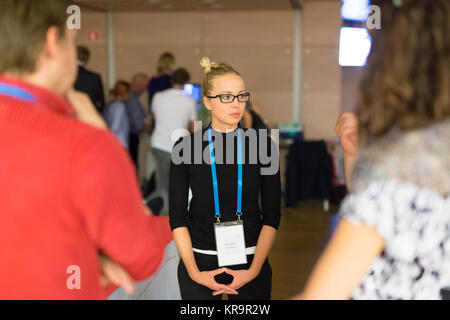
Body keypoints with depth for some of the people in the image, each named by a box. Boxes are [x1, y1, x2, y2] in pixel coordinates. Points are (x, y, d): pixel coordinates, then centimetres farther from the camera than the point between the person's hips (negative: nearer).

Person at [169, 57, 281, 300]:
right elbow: (177, 215, -2)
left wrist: (254, 269, -9)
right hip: (199, 259, 0)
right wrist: (194, 272, -9)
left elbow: (272, 215, -1)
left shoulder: (262, 145, -2)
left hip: (249, 260, 1)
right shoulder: (185, 147, -3)